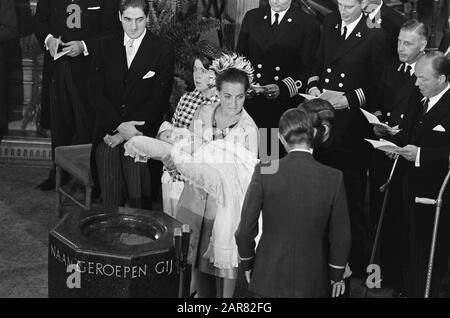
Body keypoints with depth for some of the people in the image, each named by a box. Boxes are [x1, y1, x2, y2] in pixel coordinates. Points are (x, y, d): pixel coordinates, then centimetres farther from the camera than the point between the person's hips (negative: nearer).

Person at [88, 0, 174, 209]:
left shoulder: (163, 51, -1)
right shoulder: (105, 47, 9)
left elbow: (159, 100, -6)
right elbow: (95, 92, 4)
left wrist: (125, 132, -10)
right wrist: (118, 126, -10)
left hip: (141, 136, -3)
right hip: (107, 135, 3)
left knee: (139, 202, -5)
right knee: (110, 201, 3)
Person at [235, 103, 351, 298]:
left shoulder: (264, 172, -13)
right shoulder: (334, 178, -11)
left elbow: (245, 229, -8)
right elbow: (341, 236, -4)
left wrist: (247, 262, 9)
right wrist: (337, 275, 10)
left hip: (270, 277, 0)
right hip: (313, 281, 0)